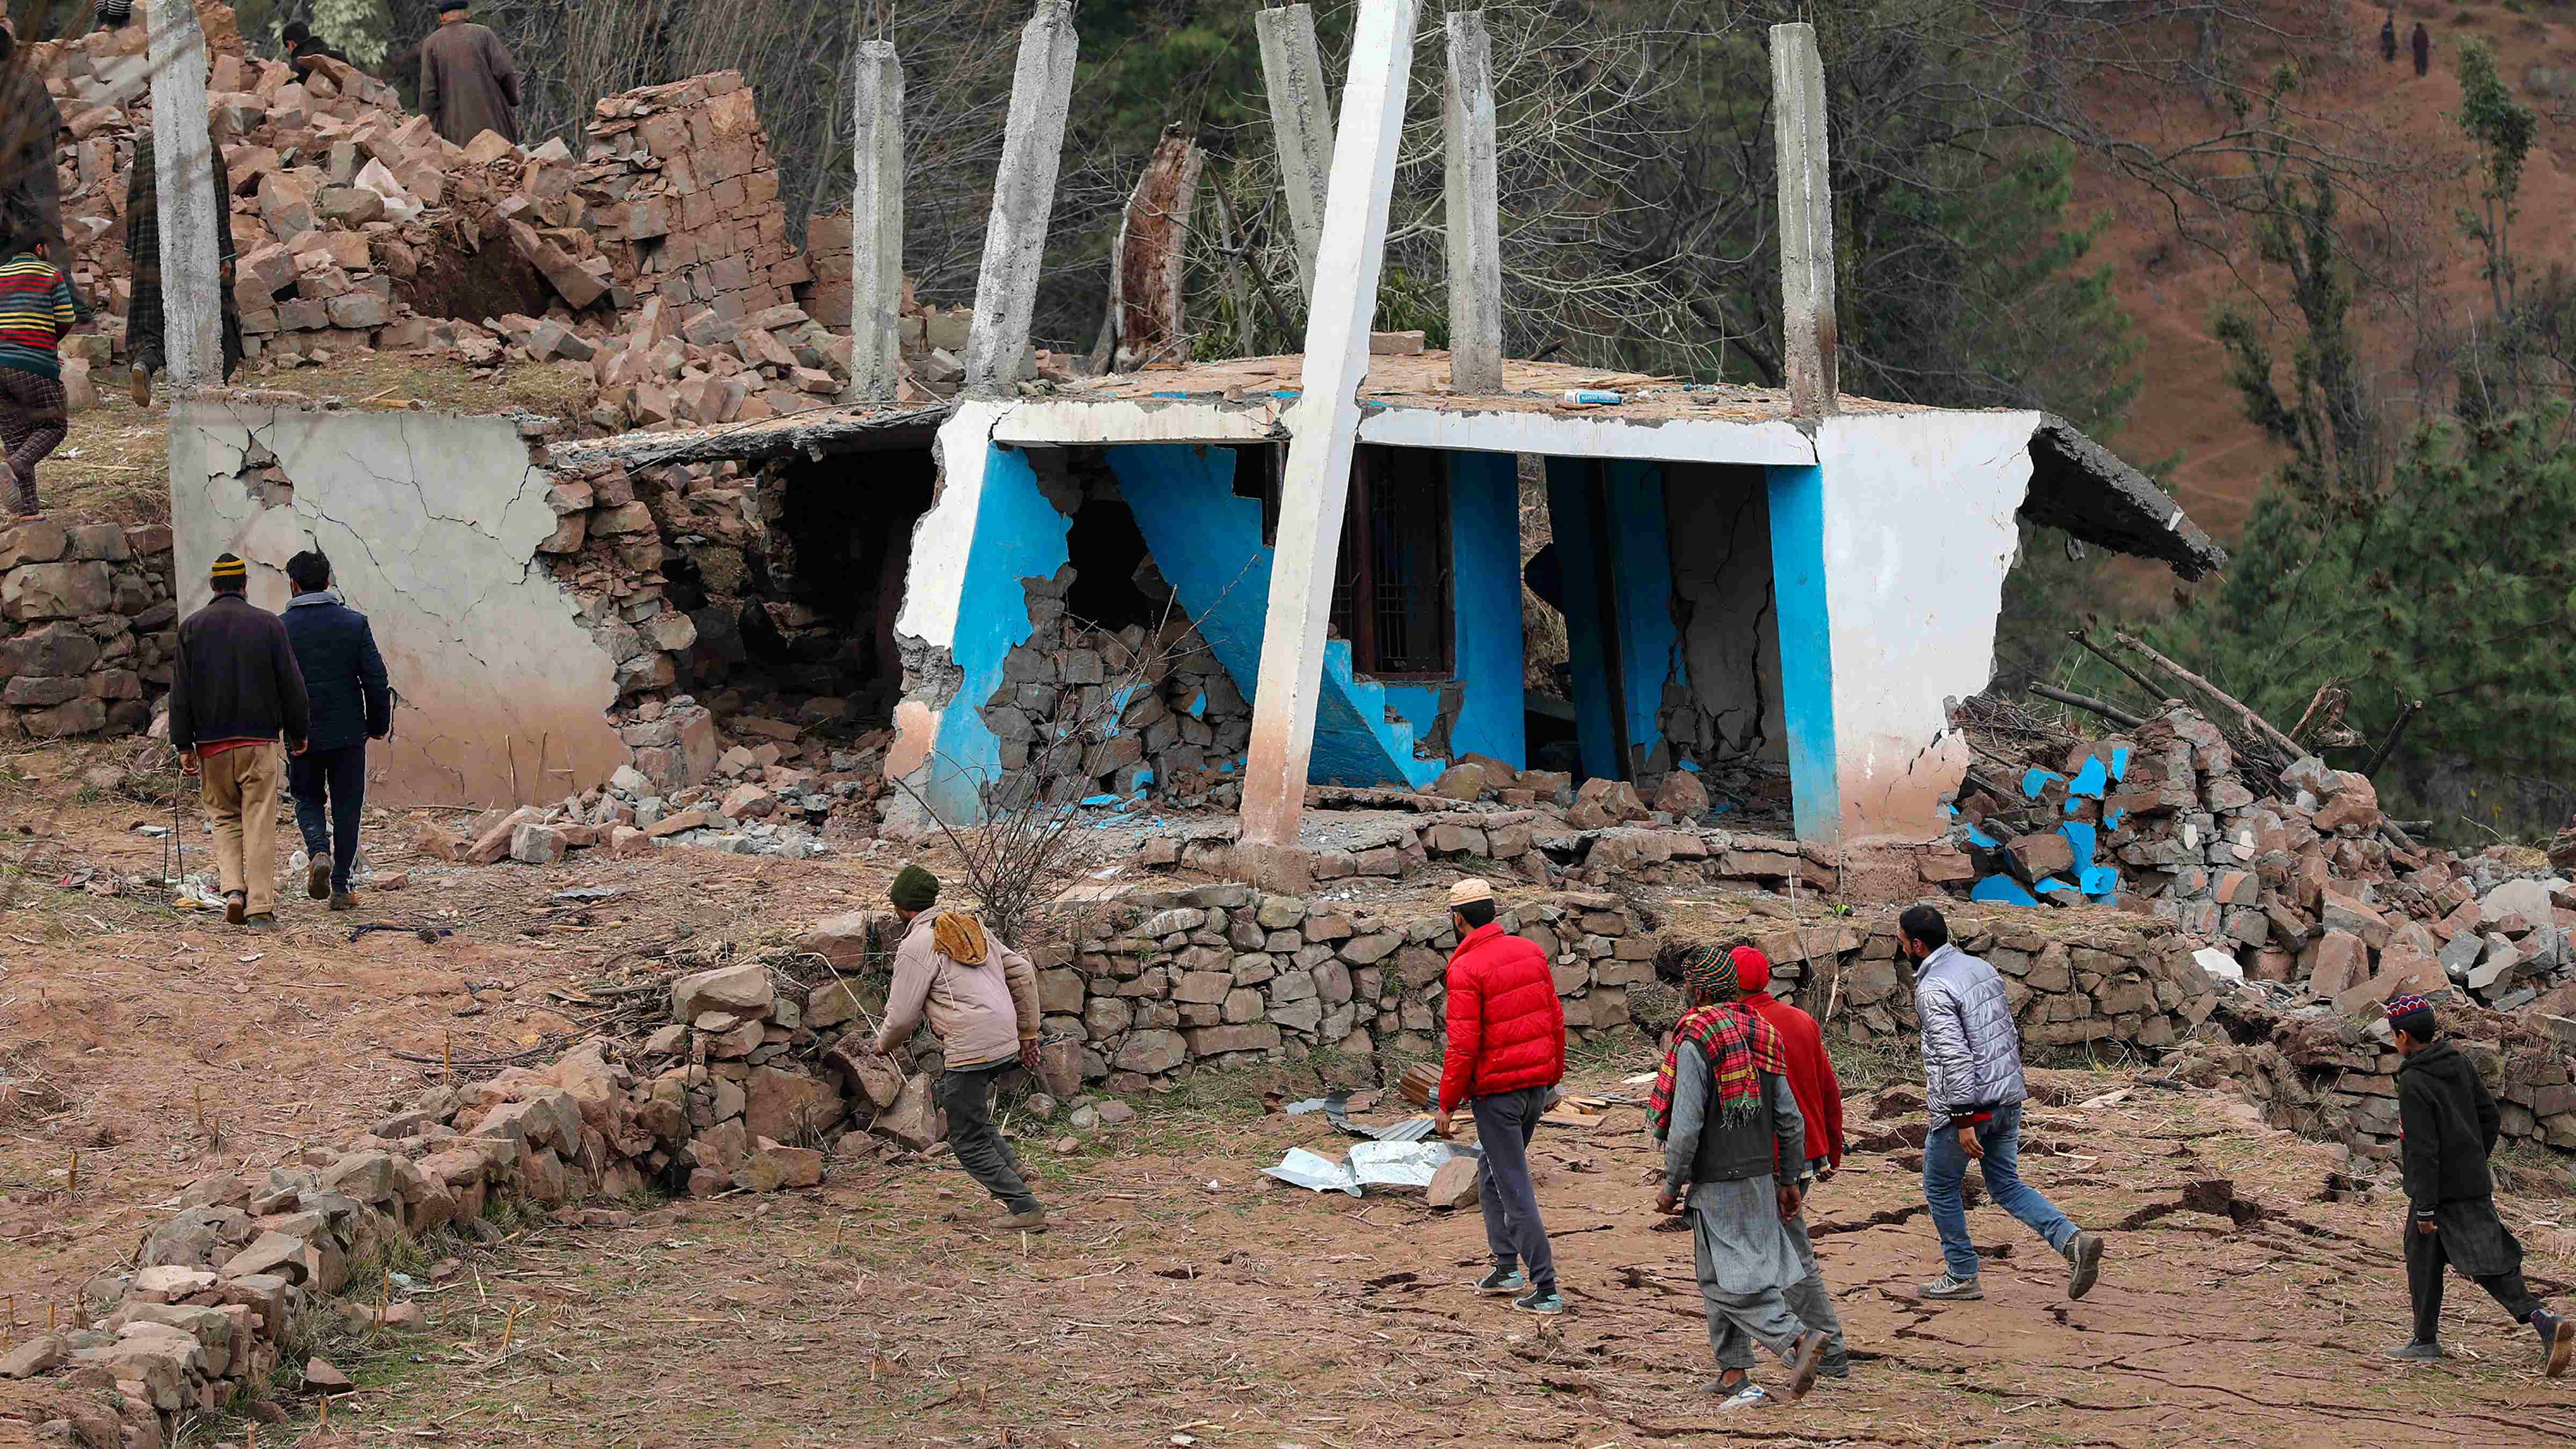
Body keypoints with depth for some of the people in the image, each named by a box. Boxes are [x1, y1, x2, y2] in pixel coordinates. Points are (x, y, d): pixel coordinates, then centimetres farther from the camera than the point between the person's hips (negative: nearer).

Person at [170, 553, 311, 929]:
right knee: (260, 825, 0)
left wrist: (184, 745, 3)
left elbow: (180, 692, 1)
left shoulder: (192, 627, 4)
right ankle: (260, 908, -5)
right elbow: (291, 684, 0)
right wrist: (298, 733, 11)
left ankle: (234, 889, -3)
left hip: (212, 743, 1)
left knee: (225, 818, 15)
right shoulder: (269, 624, 0)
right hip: (260, 742, -1)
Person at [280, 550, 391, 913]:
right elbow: (376, 679, -4)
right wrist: (378, 725, 9)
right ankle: (340, 887, 7)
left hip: (301, 734, 0)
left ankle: (319, 853, -11)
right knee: (346, 807, 9)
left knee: (308, 801, 17)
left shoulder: (280, 628, -5)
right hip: (348, 733, 0)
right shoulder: (354, 623, -3)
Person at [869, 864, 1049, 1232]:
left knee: (969, 1142, 2)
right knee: (950, 1097, 28)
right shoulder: (970, 926, 16)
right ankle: (1011, 1170, 16)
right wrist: (1028, 1032, 23)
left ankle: (1025, 1209, -2)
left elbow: (902, 1017, -6)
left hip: (972, 1049, -9)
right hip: (1007, 1044, 9)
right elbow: (1022, 970, 18)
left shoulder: (916, 947, -7)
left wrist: (884, 1044, 17)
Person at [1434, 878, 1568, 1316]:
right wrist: (1552, 1079, 20)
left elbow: (1463, 1046, -18)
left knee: (1515, 1188, -2)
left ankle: (1545, 1289, -3)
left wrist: (1447, 1104, -10)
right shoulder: (1530, 952, 5)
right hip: (1536, 1083, 8)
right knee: (1491, 1172, 24)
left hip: (1496, 1092, -7)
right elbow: (1555, 1021, 10)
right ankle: (1507, 1268, 24)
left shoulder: (1466, 970, -16)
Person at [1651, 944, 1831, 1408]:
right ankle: (1734, 1373, 14)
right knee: (1719, 1275, 15)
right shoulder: (1761, 1036, 9)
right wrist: (1788, 1181, 18)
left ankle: (1798, 1338, -23)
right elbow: (1791, 1119, 10)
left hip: (1716, 1180, -8)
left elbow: (1687, 1125, -17)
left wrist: (1671, 1186, -8)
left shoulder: (1695, 1043, -14)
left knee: (1731, 1280, -7)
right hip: (1759, 1174, 8)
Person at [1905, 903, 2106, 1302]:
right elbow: (2010, 1034, 17)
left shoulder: (1932, 989, -18)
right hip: (2008, 1099, 8)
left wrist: (1964, 1119, -24)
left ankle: (1961, 1276, 17)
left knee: (1941, 1188, 11)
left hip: (1966, 1105, -8)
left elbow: (1955, 1055, -25)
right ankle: (2073, 1240, -5)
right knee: (2006, 1185, 14)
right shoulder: (1980, 967, 9)